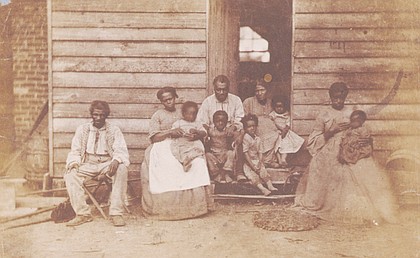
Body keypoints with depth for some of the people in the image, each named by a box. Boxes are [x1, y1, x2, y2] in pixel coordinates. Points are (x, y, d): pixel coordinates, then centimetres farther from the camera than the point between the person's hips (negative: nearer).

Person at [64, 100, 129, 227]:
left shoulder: (114, 130, 6)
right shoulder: (82, 129, 12)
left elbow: (121, 150, -5)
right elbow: (75, 151, 9)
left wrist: (116, 161, -29)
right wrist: (74, 163, -14)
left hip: (107, 164, -2)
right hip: (88, 164, 2)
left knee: (122, 169, -34)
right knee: (70, 174, -27)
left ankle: (116, 213, -32)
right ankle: (83, 213, -21)